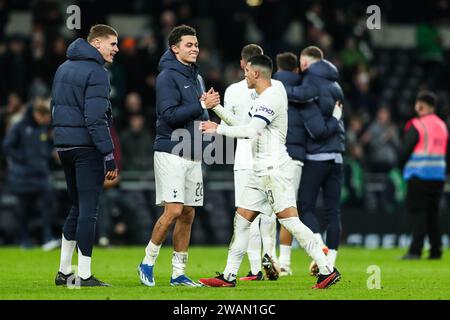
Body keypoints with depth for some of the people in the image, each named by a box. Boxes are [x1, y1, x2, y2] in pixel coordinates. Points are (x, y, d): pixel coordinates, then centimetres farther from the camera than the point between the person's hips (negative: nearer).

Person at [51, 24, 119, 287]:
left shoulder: (64, 68, 16)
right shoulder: (96, 72, -13)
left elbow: (55, 108, 20)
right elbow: (96, 119, -19)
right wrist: (110, 156, -17)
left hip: (64, 145, 9)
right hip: (86, 147, -9)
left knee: (78, 208, 17)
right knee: (88, 211, -5)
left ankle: (64, 272, 19)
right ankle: (84, 276, -5)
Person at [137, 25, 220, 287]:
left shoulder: (197, 78, 17)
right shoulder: (168, 76, -8)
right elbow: (170, 115, -18)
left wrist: (208, 108, -1)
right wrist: (202, 105, -18)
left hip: (193, 155, 8)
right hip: (171, 153, -8)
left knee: (188, 214, 6)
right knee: (173, 211, -14)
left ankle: (179, 273, 11)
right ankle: (148, 263, 0)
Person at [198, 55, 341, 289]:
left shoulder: (272, 96, -12)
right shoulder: (263, 98, 20)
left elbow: (250, 131, -20)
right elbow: (243, 126, 27)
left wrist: (218, 129, -11)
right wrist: (217, 108, 26)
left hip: (275, 168, -10)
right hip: (261, 171, 10)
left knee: (290, 221, -15)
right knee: (241, 219, 8)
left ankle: (327, 270, -16)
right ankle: (229, 276, 11)